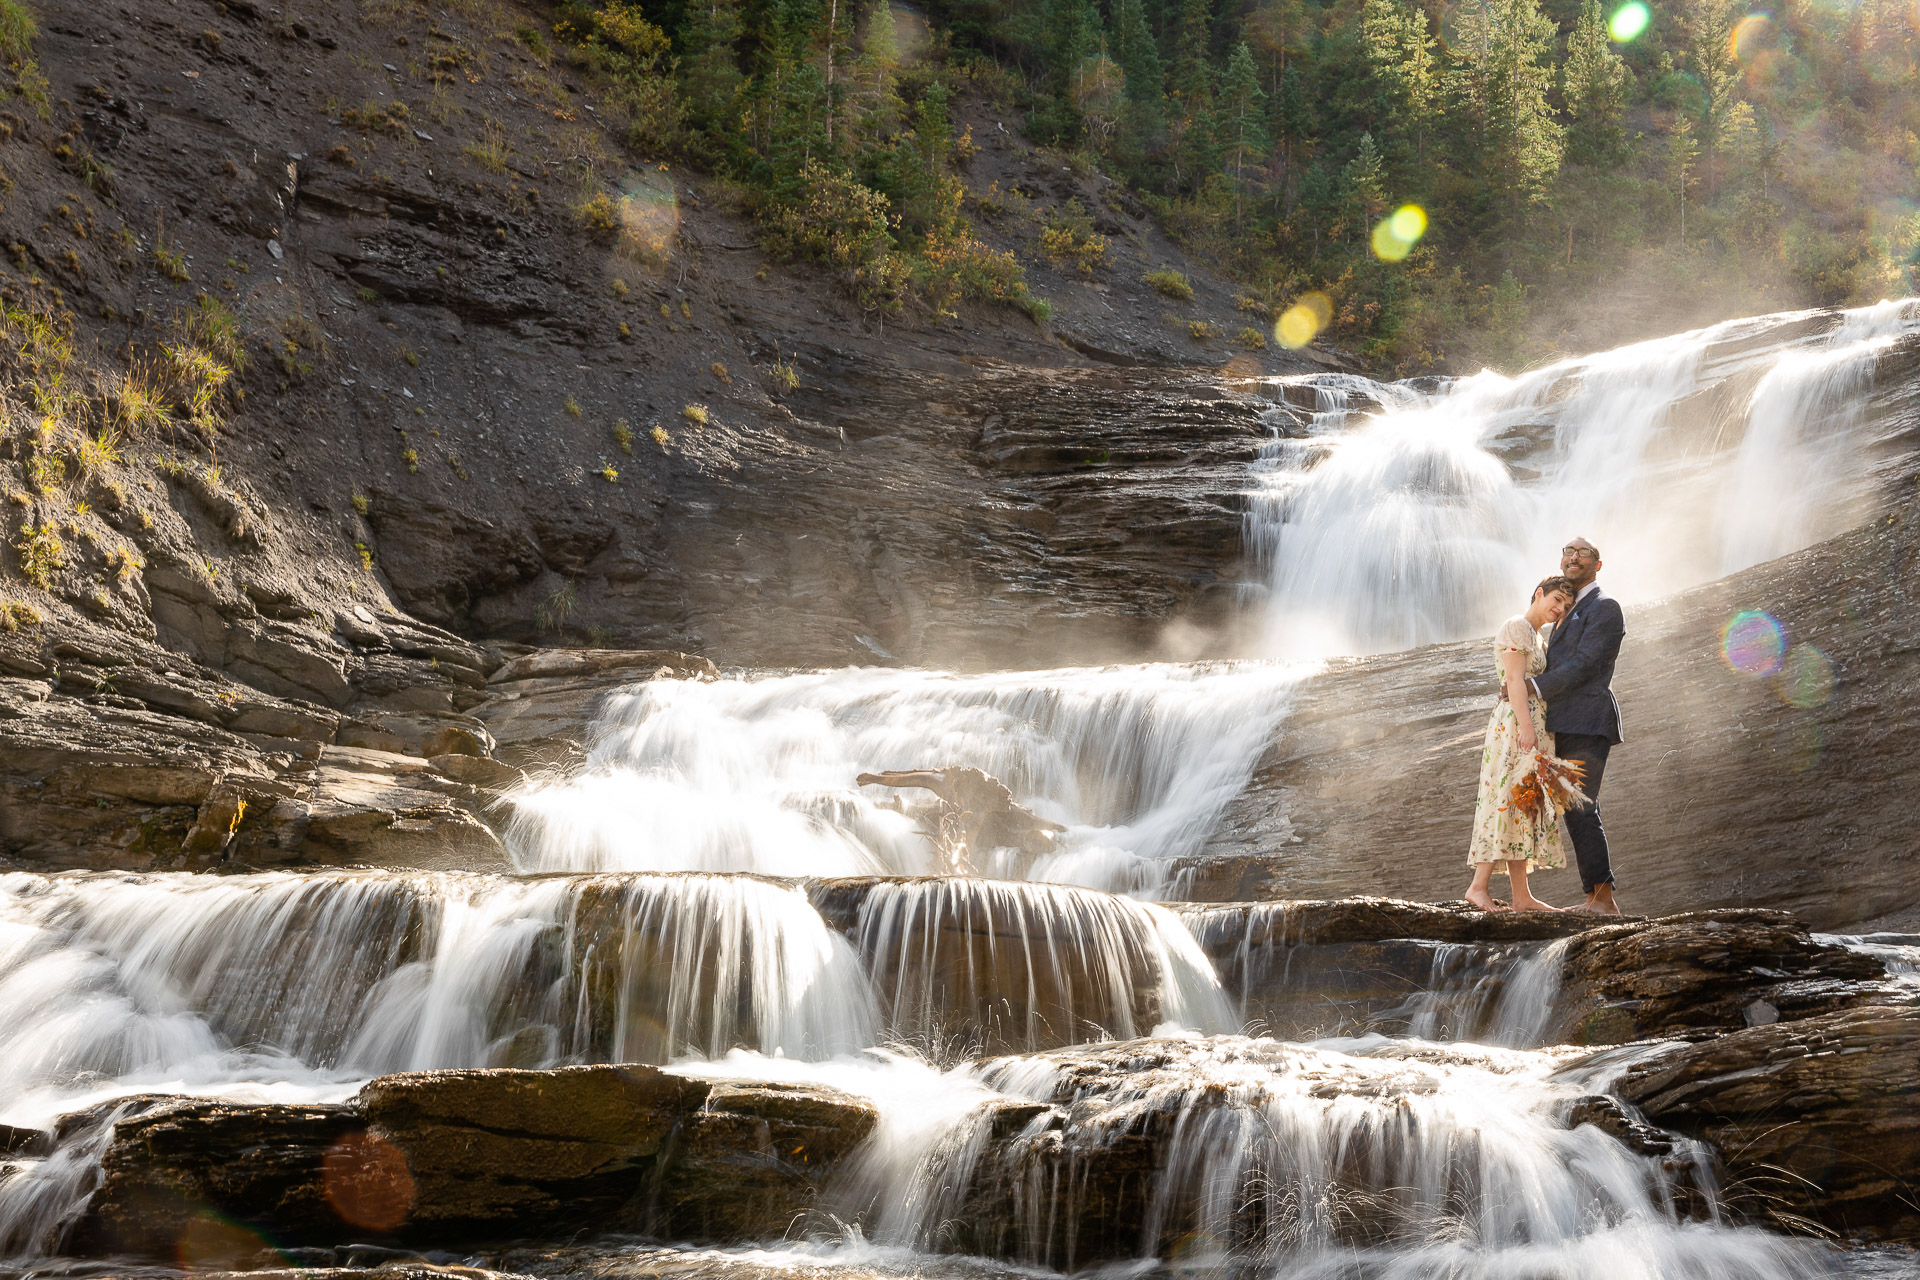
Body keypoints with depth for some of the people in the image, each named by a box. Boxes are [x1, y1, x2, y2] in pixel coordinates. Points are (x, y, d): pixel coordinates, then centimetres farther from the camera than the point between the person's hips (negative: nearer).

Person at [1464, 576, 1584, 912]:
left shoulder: (1536, 637, 23)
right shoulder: (1516, 627, -6)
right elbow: (1515, 680, -16)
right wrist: (1526, 726, -22)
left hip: (1532, 724, 10)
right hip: (1516, 721, -10)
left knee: (1525, 806, 4)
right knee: (1509, 799, -15)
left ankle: (1522, 896, 2)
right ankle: (1480, 885, -18)